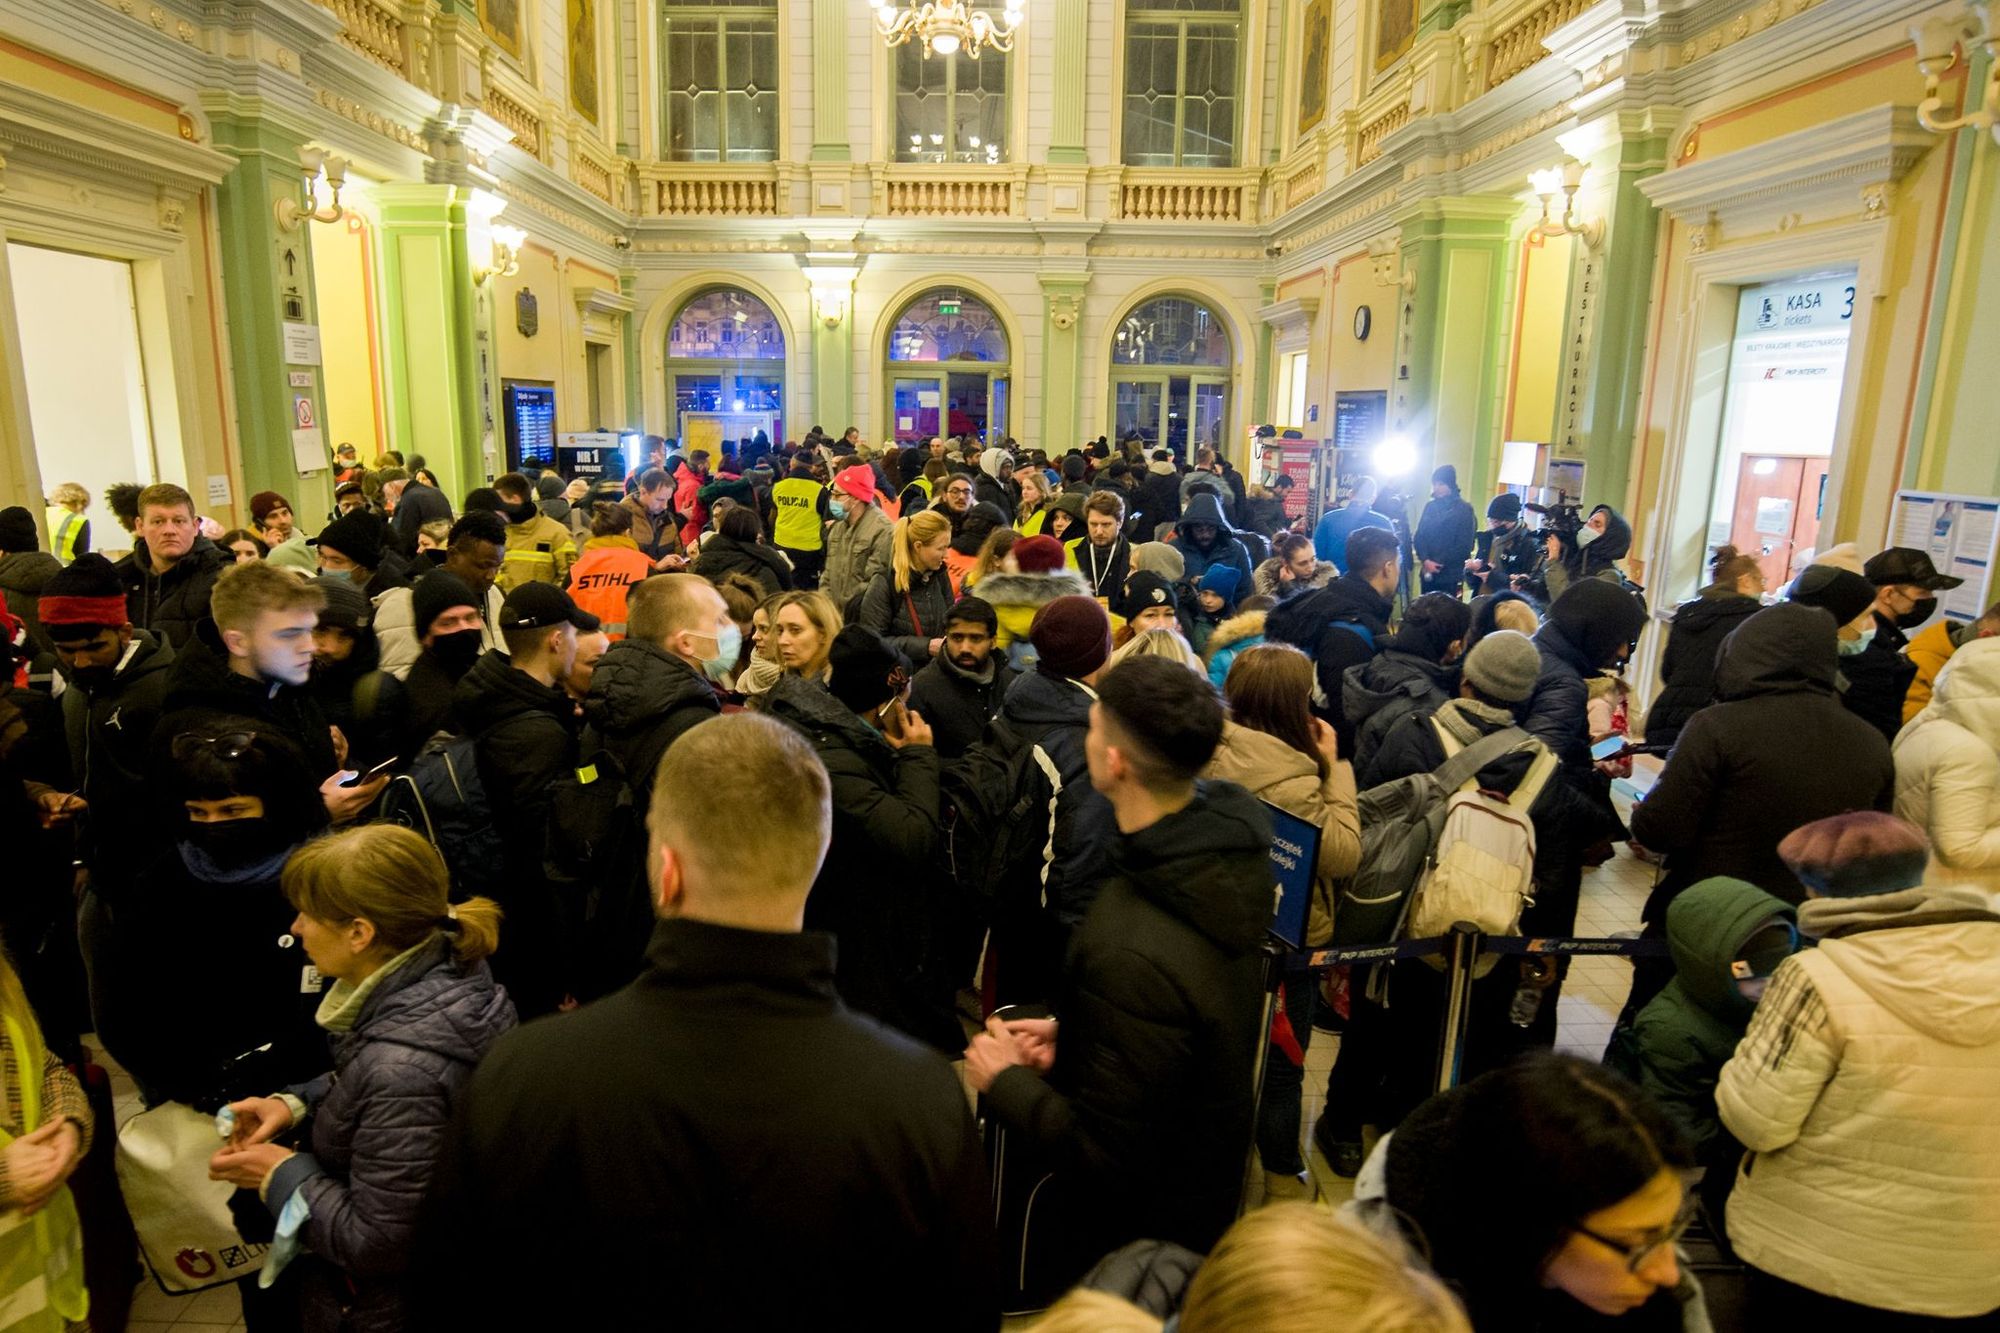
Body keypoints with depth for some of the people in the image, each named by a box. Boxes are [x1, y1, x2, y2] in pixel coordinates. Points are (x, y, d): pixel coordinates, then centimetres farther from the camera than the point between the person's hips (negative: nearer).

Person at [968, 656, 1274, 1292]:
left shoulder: (1134, 954, -40)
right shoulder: (1229, 847, -13)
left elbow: (1105, 1155, -28)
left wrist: (1005, 1081, -15)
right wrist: (1074, 1033, 1)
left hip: (1135, 1231, -7)